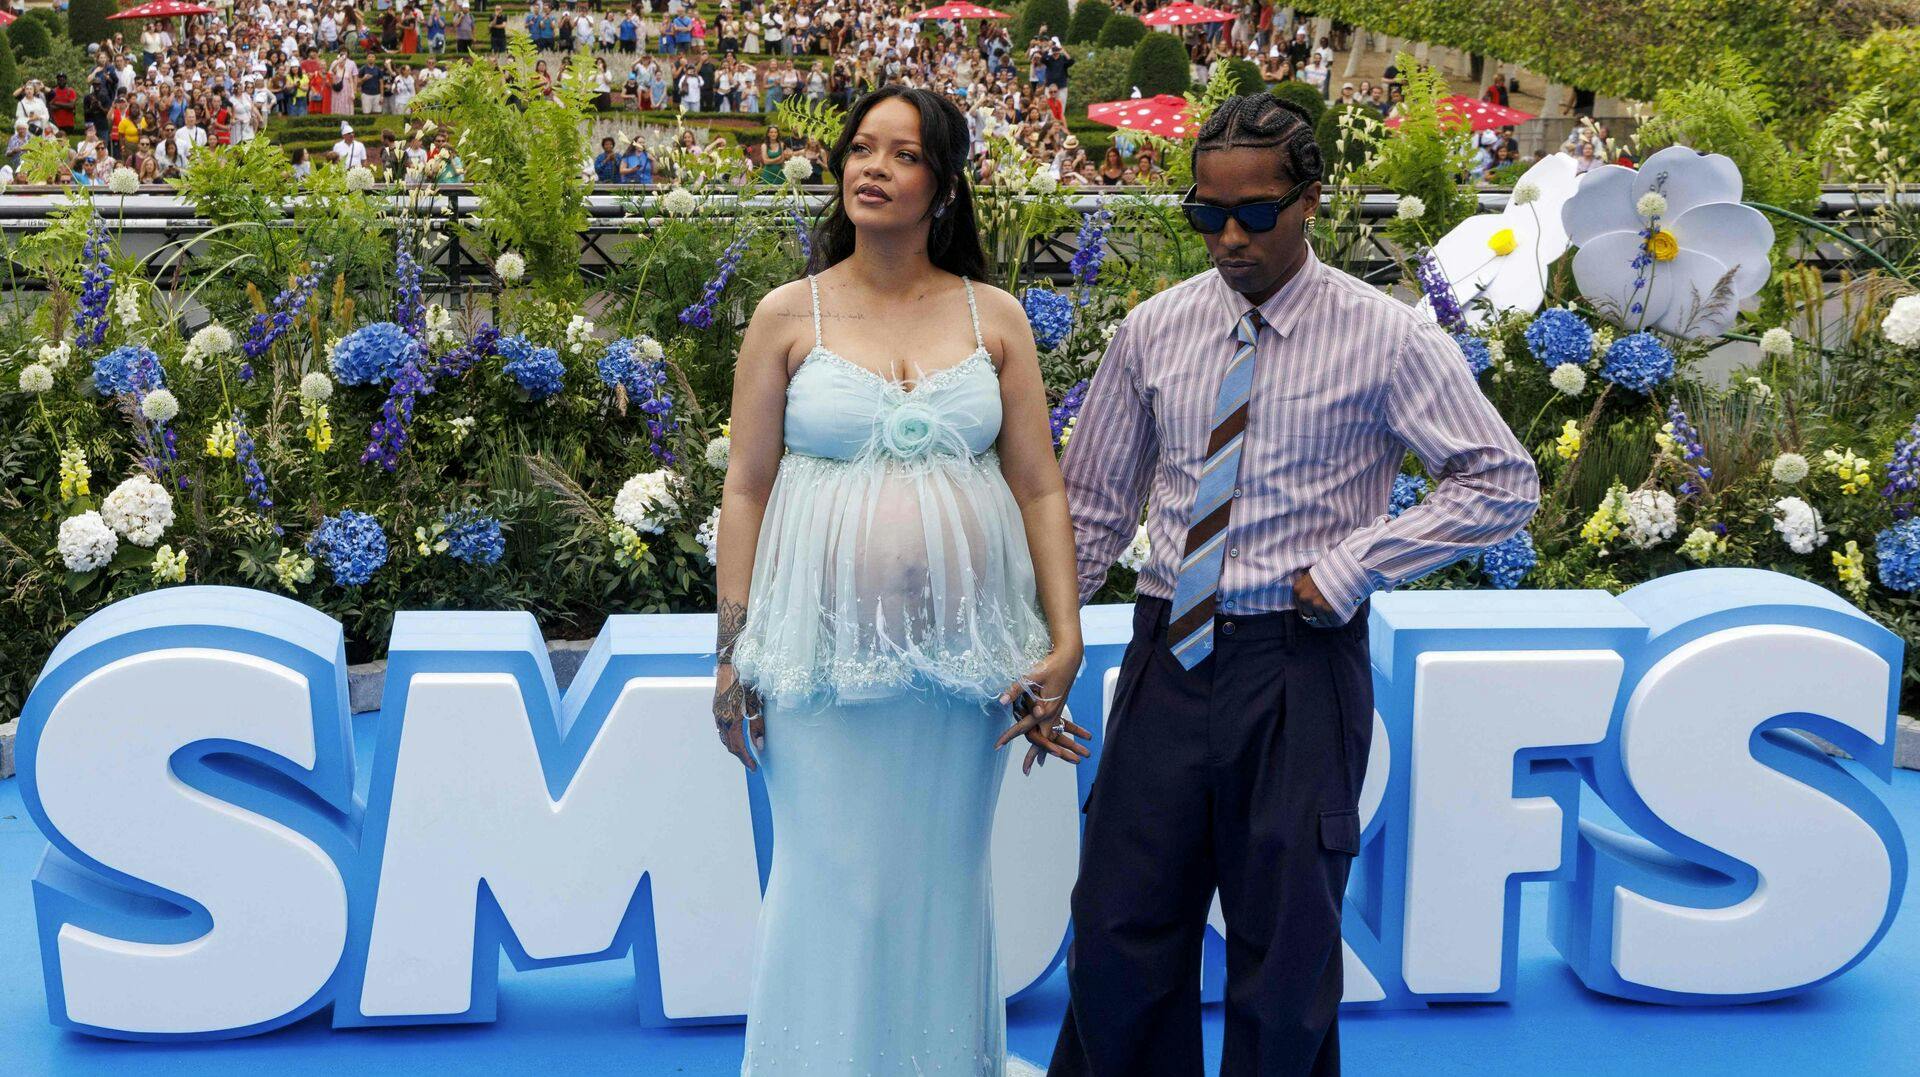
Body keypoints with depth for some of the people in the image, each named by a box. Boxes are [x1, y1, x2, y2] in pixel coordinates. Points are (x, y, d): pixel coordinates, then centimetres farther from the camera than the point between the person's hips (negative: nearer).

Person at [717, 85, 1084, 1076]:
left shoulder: (995, 318, 5)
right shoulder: (788, 315, 2)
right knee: (830, 877, 2)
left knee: (945, 879, 11)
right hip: (826, 643, -1)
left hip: (962, 647, 2)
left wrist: (1064, 641, -2)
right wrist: (732, 652, 1)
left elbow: (1040, 490, 4)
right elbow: (745, 489, 3)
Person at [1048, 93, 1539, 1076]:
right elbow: (1090, 503, 12)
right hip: (1167, 655, 3)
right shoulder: (1154, 330, 5)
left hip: (1297, 667, -3)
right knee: (1117, 937, 8)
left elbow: (1504, 481, -4)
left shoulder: (1385, 339, -6)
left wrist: (1348, 567, -11)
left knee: (1286, 955, 7)